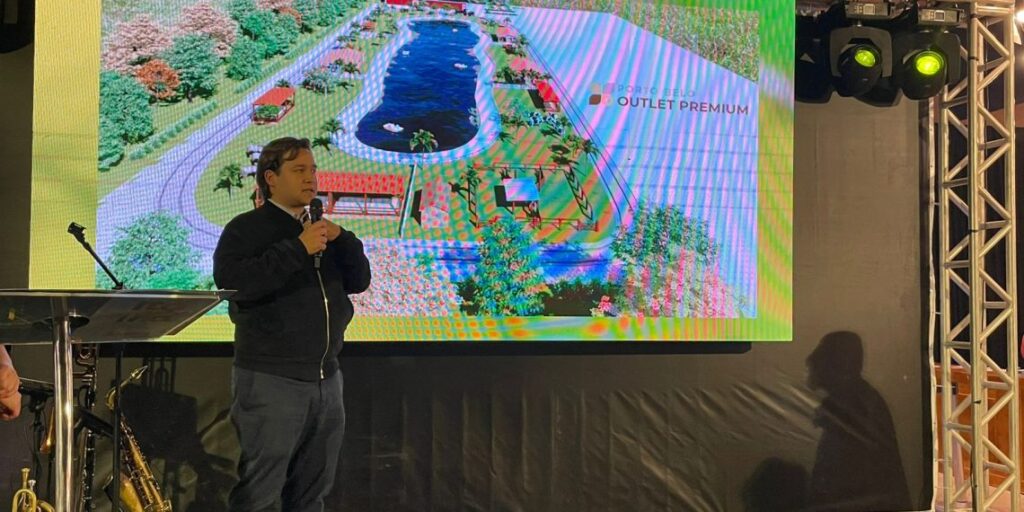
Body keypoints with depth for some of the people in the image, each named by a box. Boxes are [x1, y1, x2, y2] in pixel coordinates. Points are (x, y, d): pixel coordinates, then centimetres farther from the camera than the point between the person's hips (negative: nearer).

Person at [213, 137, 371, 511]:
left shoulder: (322, 230, 17)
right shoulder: (246, 229, -4)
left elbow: (359, 282, 12)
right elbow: (232, 283, -21)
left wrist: (341, 239, -5)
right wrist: (298, 249, -21)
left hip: (326, 378, 7)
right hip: (271, 380, -7)